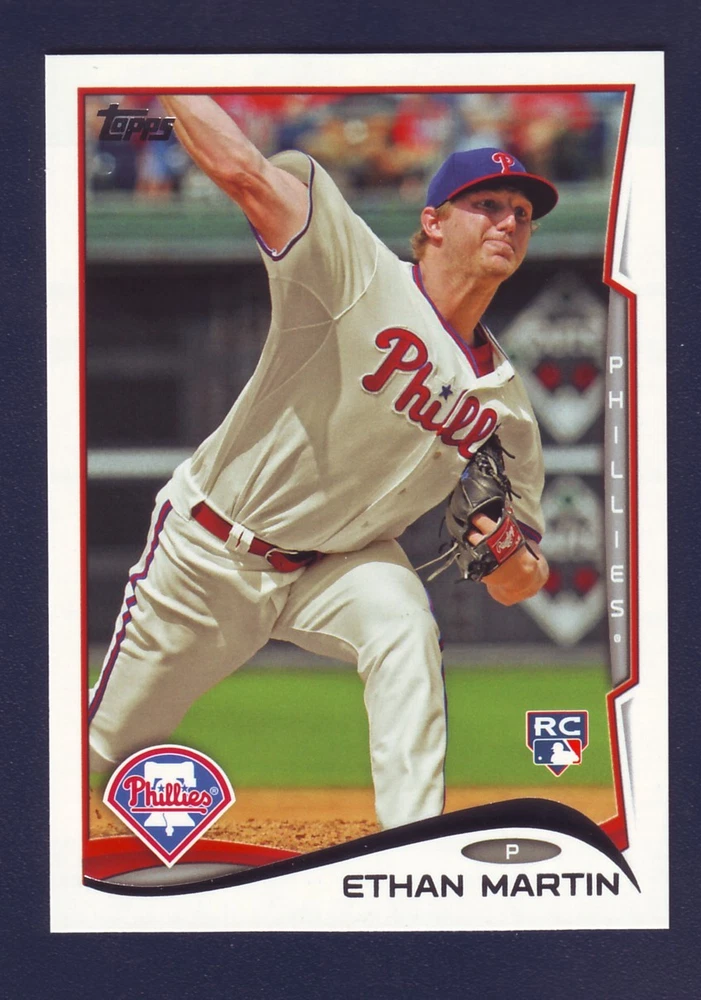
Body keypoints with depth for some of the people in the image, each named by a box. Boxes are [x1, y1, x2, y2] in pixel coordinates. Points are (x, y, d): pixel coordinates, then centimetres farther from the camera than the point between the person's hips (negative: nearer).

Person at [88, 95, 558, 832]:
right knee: (110, 745, 6)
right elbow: (242, 170, -31)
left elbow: (518, 585, -3)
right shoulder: (361, 278, -19)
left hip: (340, 563, 3)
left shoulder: (507, 405, -5)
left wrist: (507, 555, -26)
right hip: (210, 551, -3)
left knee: (404, 628, -31)